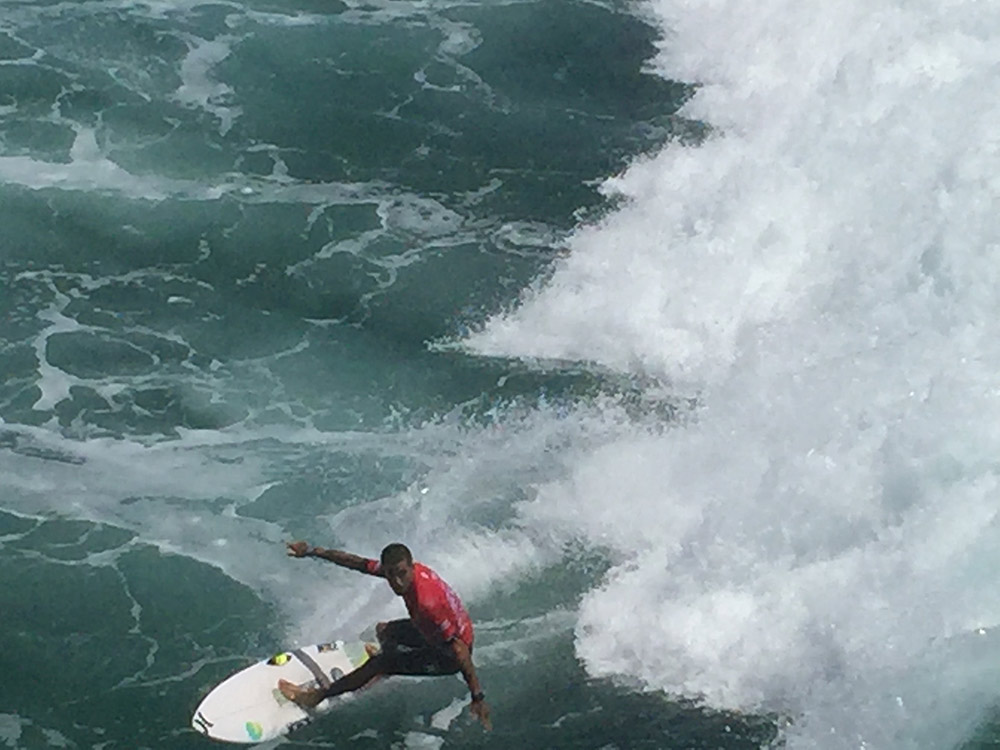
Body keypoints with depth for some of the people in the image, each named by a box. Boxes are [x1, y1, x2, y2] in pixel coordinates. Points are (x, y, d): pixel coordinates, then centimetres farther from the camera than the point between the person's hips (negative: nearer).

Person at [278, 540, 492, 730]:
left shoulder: (428, 604, -40)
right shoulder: (402, 569, -16)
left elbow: (460, 650, -37)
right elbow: (360, 564, -4)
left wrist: (478, 697, -35)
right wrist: (313, 551, -5)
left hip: (449, 657, -8)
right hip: (438, 633, 9)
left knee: (381, 663, -12)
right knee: (383, 630, 25)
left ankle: (318, 696, 4)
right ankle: (386, 670, 55)